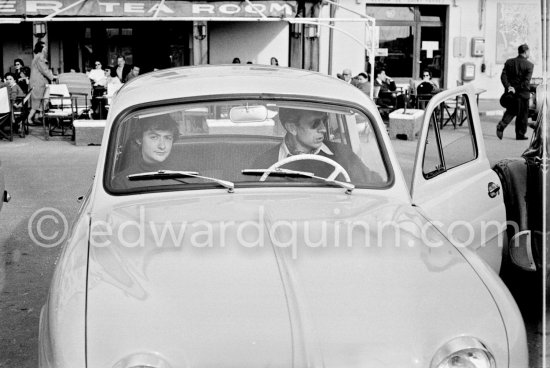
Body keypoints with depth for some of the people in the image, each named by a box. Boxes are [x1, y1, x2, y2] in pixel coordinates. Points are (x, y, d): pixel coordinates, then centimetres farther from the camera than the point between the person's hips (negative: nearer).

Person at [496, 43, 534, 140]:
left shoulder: (509, 62, 4)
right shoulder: (529, 64, -9)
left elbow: (503, 76, -6)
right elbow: (527, 81, -18)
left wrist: (508, 87, -14)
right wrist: (517, 89, -15)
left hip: (510, 92, 4)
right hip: (522, 93, -4)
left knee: (511, 111, 17)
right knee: (522, 114, 9)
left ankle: (501, 125, -7)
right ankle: (520, 135, 14)